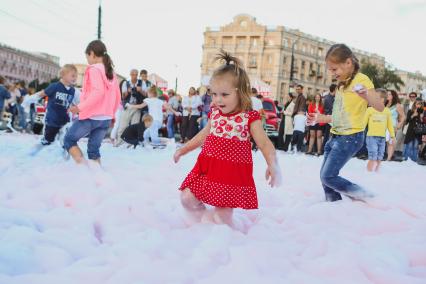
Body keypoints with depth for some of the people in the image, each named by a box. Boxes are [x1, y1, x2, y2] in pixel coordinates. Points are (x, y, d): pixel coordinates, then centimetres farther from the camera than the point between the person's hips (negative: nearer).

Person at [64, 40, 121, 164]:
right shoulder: (111, 72, 15)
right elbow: (117, 97, 16)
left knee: (69, 140, 7)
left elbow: (98, 92, -24)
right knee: (93, 149, 14)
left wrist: (80, 107, -23)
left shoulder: (94, 69, -10)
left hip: (91, 116, -7)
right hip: (106, 119, 7)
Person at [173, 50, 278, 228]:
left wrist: (272, 165, -32)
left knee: (222, 215, -6)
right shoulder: (215, 114, 5)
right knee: (187, 198, 1)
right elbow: (203, 135, 20)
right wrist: (183, 150, 25)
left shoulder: (250, 118, -12)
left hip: (232, 174, -6)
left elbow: (265, 144, -15)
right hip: (207, 169, 6)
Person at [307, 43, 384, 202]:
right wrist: (321, 118, 20)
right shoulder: (342, 84, 15)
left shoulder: (361, 80, -12)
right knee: (324, 176, 8)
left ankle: (364, 197, 2)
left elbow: (380, 107, -22)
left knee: (328, 176, -12)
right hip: (335, 137, 9)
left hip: (350, 137, -9)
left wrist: (366, 96, -41)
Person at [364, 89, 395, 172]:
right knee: (373, 158, -11)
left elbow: (390, 125, 13)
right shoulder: (370, 109, 1)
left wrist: (392, 136, 10)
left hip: (382, 138, 3)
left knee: (379, 159, 7)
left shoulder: (387, 111, 9)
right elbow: (364, 122, 2)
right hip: (372, 136, -3)